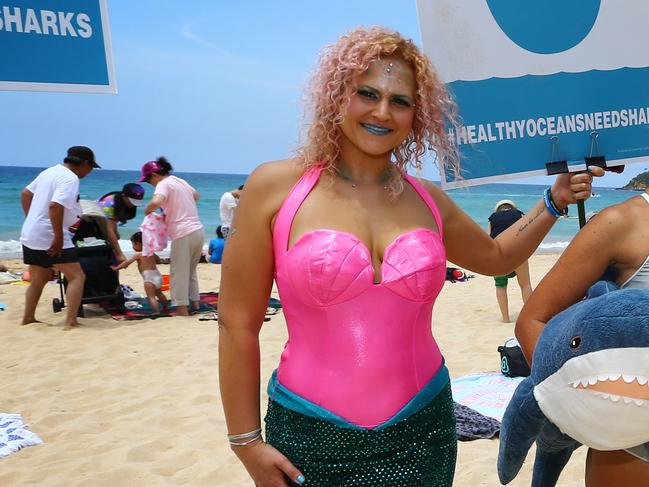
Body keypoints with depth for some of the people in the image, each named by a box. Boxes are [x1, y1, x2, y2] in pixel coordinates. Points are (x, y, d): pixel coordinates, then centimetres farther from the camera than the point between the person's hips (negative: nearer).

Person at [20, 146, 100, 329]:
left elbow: (25, 194, 21)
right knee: (77, 276, -5)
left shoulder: (50, 171, 14)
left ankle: (28, 318, 27)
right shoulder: (70, 179, -15)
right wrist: (59, 238, -24)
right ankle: (70, 322, -12)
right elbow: (55, 206, -28)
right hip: (49, 238, -9)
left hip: (30, 236, 9)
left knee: (38, 279, 21)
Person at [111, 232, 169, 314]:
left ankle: (157, 312, -14)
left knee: (151, 297, -6)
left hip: (149, 277, -8)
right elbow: (157, 259, 33)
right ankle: (166, 308, 34)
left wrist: (116, 268, 0)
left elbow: (127, 262, -9)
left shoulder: (138, 254, -7)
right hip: (158, 275, 8)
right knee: (159, 294, 26)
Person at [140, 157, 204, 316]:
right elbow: (196, 195, 36)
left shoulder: (164, 184, -7)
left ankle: (182, 308, 2)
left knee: (179, 272, 1)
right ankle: (194, 302, 26)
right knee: (191, 270, 21)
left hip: (184, 234, -8)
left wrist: (147, 210, -7)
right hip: (198, 230, 8)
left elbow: (156, 202, -27)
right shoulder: (180, 180, 18)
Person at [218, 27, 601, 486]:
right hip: (311, 438, -3)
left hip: (422, 431, 3)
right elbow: (238, 326, -7)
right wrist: (247, 442, -6)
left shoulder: (428, 201, 3)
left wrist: (554, 202, 13)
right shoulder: (274, 187, -9)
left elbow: (497, 256, 23)